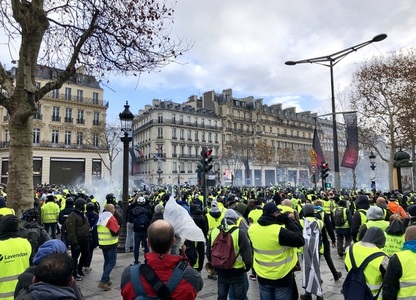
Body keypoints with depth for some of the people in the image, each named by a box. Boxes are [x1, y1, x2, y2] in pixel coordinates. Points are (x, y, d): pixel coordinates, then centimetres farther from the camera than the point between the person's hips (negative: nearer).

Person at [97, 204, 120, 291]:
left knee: (107, 261, 17)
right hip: (111, 244, -8)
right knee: (112, 262, -4)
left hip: (102, 243, 8)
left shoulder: (100, 218, 10)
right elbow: (115, 232, -20)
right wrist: (118, 228, -2)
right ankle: (103, 282, -11)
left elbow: (99, 230, 19)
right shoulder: (111, 218, -16)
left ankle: (106, 280, 20)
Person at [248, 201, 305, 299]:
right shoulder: (279, 231, -28)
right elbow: (300, 241, -20)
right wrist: (288, 221, -15)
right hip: (282, 278, -4)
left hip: (263, 277, 5)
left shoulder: (252, 229, -10)